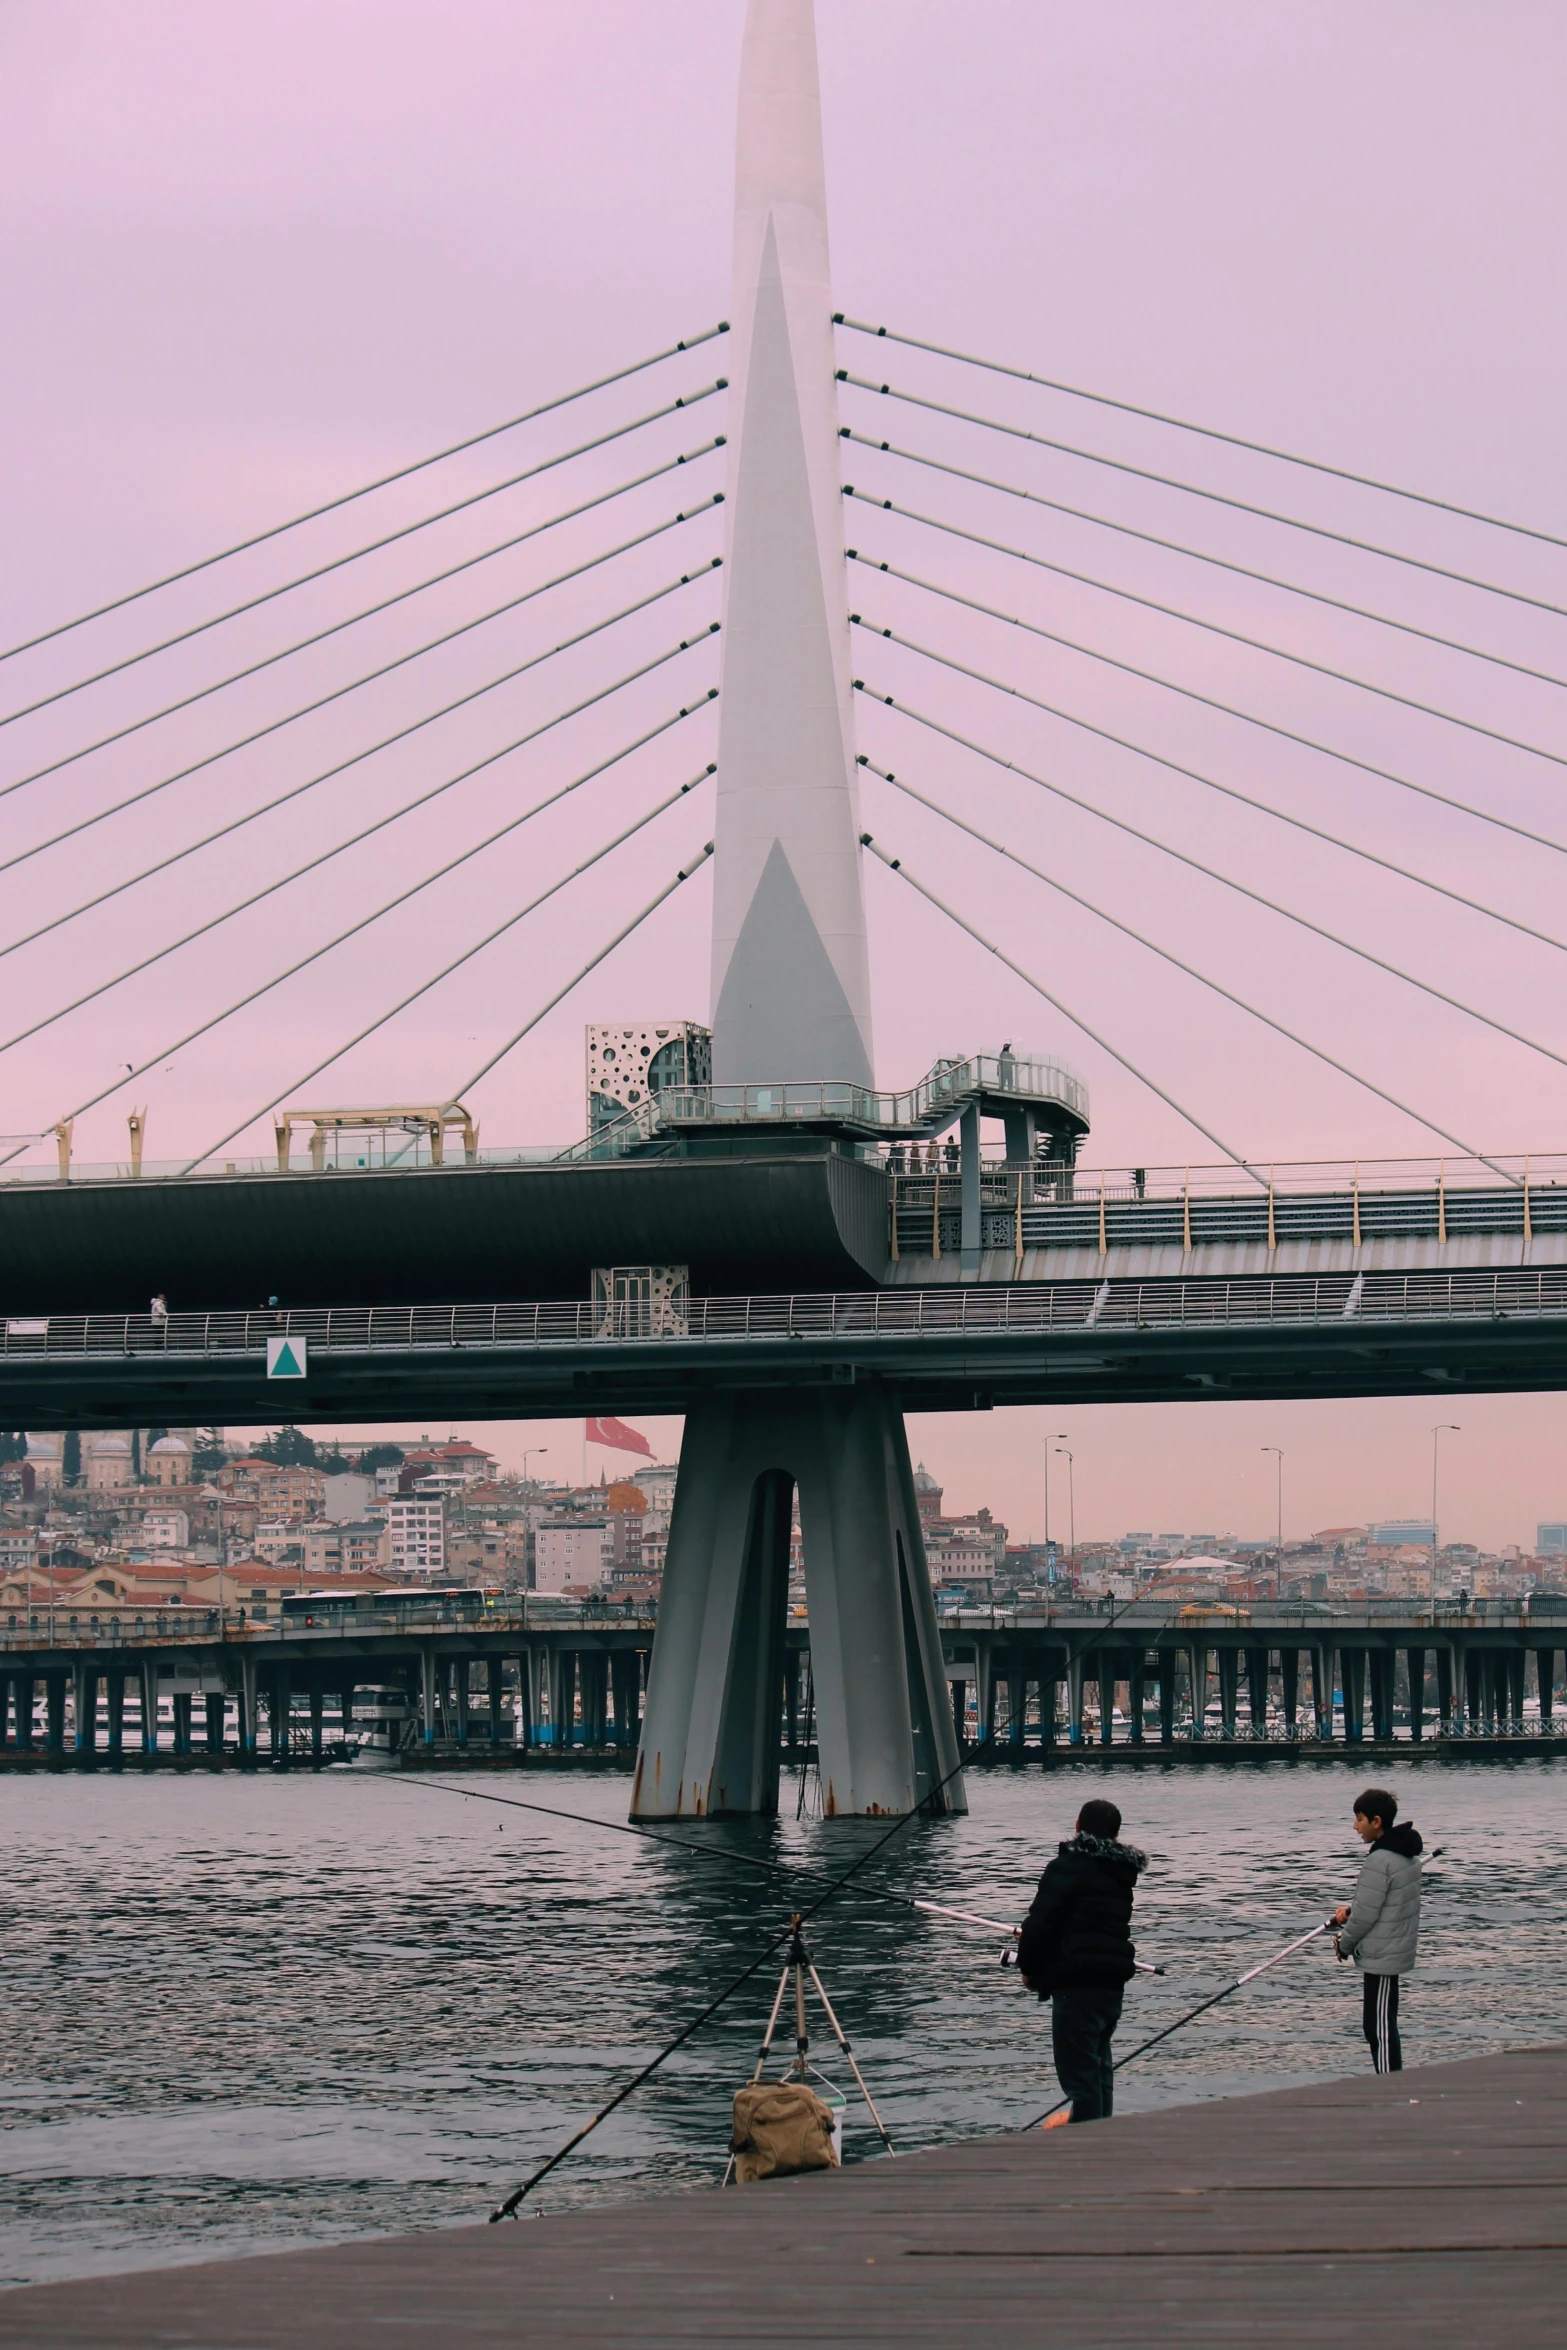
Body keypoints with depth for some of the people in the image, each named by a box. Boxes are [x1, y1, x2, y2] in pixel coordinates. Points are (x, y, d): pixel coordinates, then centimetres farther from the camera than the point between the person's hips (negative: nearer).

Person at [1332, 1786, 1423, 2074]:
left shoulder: (1379, 1861, -20)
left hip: (1380, 1957, -10)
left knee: (1379, 2028, -7)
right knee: (1377, 2026, 16)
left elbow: (1366, 1914, -18)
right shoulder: (1407, 1853, 10)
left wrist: (1344, 1944, -2)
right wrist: (1350, 1909, 7)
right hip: (1398, 1950, 10)